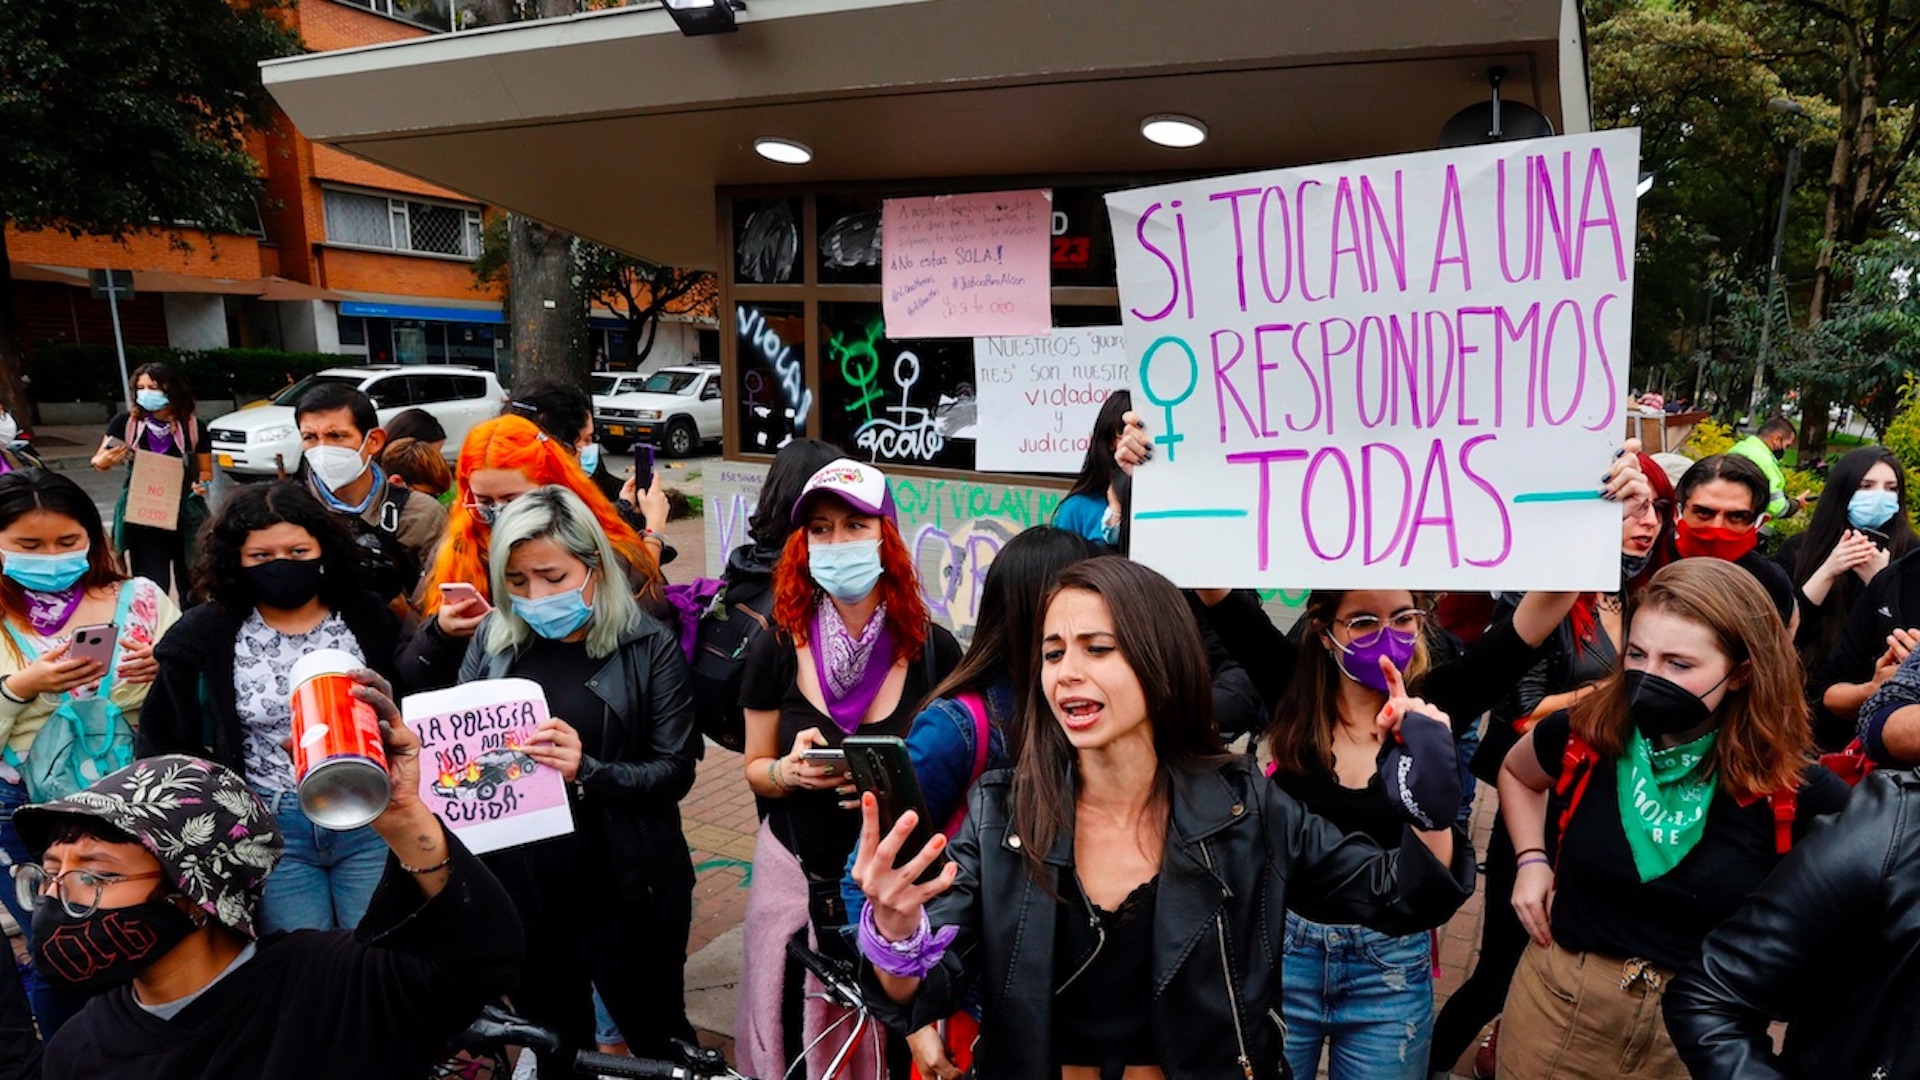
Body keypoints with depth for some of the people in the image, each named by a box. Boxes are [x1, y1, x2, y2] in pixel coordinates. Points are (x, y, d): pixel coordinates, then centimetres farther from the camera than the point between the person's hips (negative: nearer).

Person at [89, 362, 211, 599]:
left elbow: (206, 470, 9)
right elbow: (98, 462, 5)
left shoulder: (193, 426, -1)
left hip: (185, 515, 1)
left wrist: (201, 483, -13)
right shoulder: (125, 422, -3)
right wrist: (105, 461, -18)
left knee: (190, 582, 10)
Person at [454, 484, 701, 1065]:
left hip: (623, 885, -4)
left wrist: (587, 771, -28)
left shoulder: (649, 646, -10)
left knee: (657, 1039, 12)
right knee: (551, 1045, 22)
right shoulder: (493, 640, 1)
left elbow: (676, 771, -13)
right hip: (519, 881, 4)